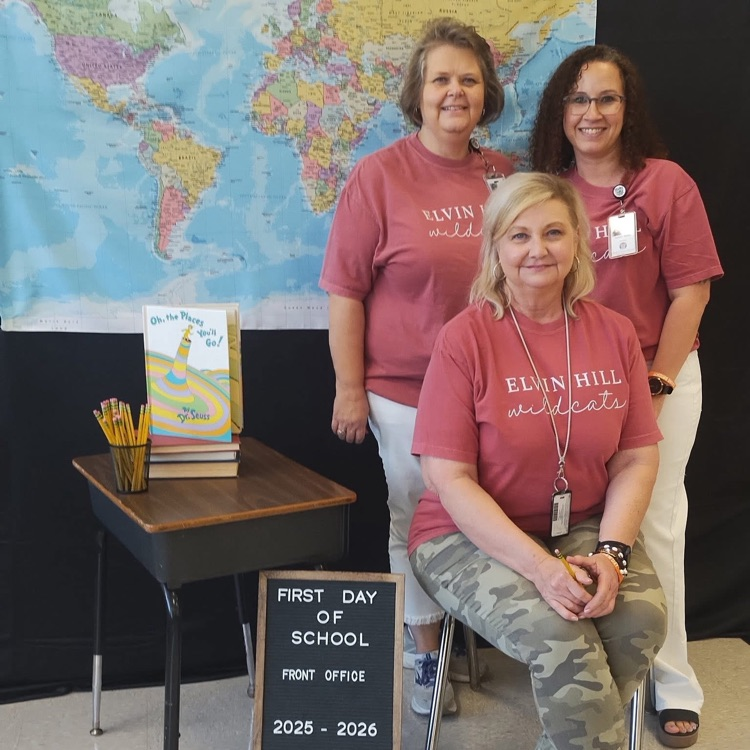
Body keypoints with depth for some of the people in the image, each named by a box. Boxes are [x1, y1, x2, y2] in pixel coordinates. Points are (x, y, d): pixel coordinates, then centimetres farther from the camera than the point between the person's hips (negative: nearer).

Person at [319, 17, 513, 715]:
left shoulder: (504, 175, 5)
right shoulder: (380, 174, -7)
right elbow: (345, 290, -7)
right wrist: (349, 389, -9)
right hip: (406, 390, -3)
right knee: (418, 520, 9)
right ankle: (426, 654, 29)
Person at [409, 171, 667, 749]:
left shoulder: (614, 333, 2)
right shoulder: (465, 338, -11)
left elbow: (637, 458, 3)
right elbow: (450, 478, -13)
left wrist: (612, 552, -14)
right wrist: (538, 566, -22)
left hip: (584, 528, 4)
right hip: (473, 537, -4)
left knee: (643, 617, -23)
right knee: (560, 637, -29)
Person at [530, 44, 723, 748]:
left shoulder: (666, 183, -5)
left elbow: (690, 292, -6)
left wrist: (656, 386, -10)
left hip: (657, 375, -3)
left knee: (652, 523, 2)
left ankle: (673, 684, 17)